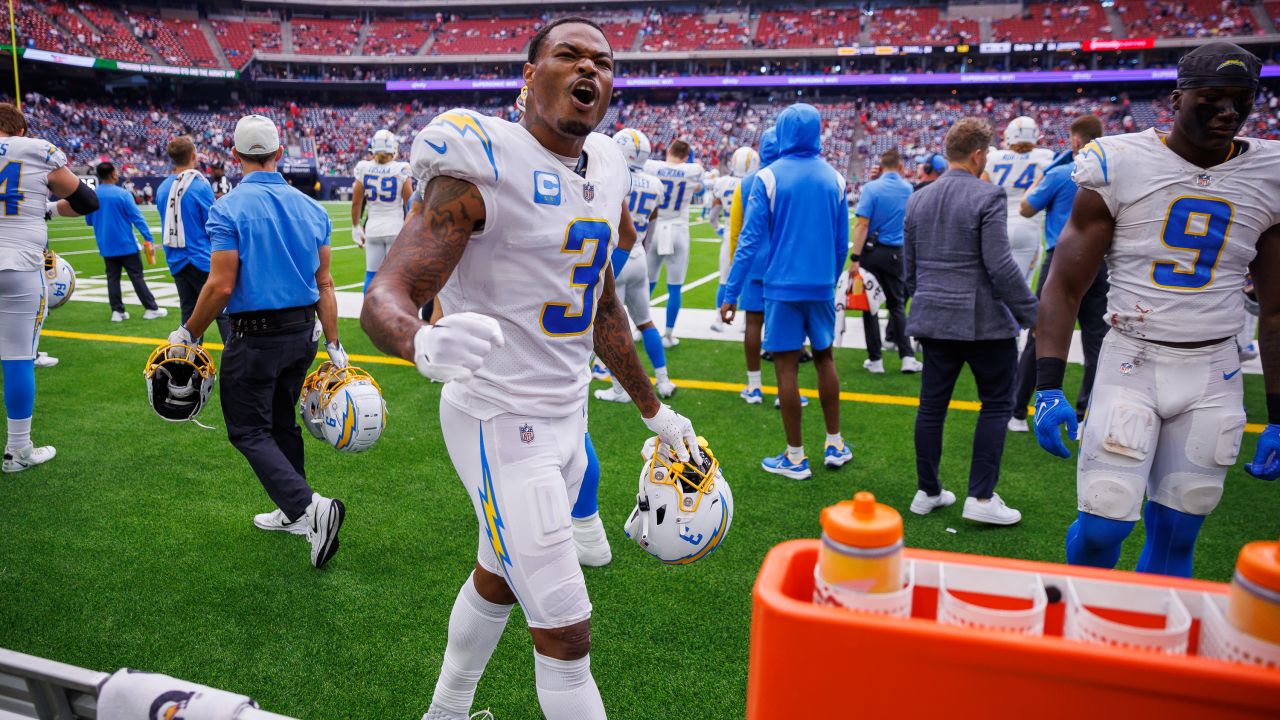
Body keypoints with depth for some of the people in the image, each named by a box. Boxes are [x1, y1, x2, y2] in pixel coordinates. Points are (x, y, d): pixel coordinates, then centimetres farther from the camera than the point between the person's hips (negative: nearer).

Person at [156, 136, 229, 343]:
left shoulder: (162, 188, 6)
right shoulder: (200, 185, -13)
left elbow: (168, 225, 14)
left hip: (176, 262, 6)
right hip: (202, 260, -6)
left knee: (189, 313, 12)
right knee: (223, 311, -4)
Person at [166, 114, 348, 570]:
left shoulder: (228, 209, -13)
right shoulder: (309, 208, 3)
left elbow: (221, 286, -17)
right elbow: (324, 284, 5)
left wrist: (188, 334, -2)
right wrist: (334, 345, 9)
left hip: (254, 339, -6)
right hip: (303, 332, 6)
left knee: (249, 431, 5)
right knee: (282, 422, 21)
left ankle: (310, 506, -13)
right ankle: (294, 514, 31)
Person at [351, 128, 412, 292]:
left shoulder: (364, 169, -2)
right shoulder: (401, 170, -9)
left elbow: (356, 203, 3)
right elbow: (410, 204, -5)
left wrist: (356, 227, 16)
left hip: (373, 228, 2)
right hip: (396, 227, -2)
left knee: (371, 275, 9)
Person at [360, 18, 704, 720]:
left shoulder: (605, 169, 7)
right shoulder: (484, 167, -17)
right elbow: (386, 296, -22)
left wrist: (655, 411, 21)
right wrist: (426, 345, -46)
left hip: (566, 415, 8)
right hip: (502, 422, -8)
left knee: (497, 580, 25)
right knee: (566, 630, -3)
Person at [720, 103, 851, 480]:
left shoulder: (768, 177, -8)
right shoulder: (834, 178, 5)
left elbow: (750, 239, -10)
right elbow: (842, 242, 11)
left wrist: (731, 294, -7)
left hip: (783, 286, -4)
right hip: (822, 286, 4)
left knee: (786, 364, 2)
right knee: (824, 356, 18)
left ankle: (795, 458, 9)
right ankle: (835, 445, 25)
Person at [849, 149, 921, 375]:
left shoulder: (871, 188, -9)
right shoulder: (908, 189, 4)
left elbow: (862, 224, -17)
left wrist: (855, 258, -18)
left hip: (871, 251, -3)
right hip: (896, 253, 3)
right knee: (897, 304, 13)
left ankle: (875, 359, 7)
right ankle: (907, 356, 8)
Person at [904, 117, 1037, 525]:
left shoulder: (917, 200, 9)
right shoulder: (988, 197, -11)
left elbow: (909, 266, 14)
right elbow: (1000, 265, -16)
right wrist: (1031, 314, -9)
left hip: (934, 320, 6)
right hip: (984, 320, -6)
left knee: (932, 405, 10)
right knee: (996, 404, 6)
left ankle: (927, 492, 19)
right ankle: (981, 497, 5)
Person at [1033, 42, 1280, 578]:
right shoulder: (1120, 165, -5)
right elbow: (1064, 286, -5)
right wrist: (1047, 387, -13)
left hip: (1213, 376, 3)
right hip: (1132, 360, -3)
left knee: (1174, 538, 9)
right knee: (1103, 526, -7)